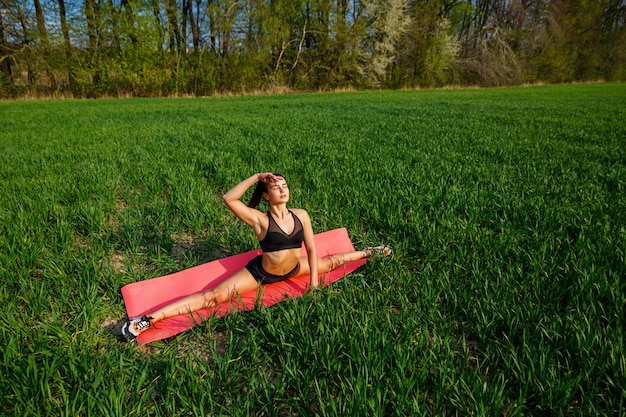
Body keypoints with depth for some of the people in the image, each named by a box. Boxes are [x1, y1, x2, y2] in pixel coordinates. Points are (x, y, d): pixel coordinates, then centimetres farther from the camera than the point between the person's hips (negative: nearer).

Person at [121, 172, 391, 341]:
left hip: (293, 269, 5)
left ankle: (367, 253, 51)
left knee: (331, 262, 20)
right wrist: (256, 177, -32)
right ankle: (149, 319, -21)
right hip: (261, 273, -4)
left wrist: (314, 282, -6)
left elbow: (311, 249, -3)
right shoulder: (259, 219, -21)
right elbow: (229, 198, -34)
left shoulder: (301, 215, -10)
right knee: (214, 296, -18)